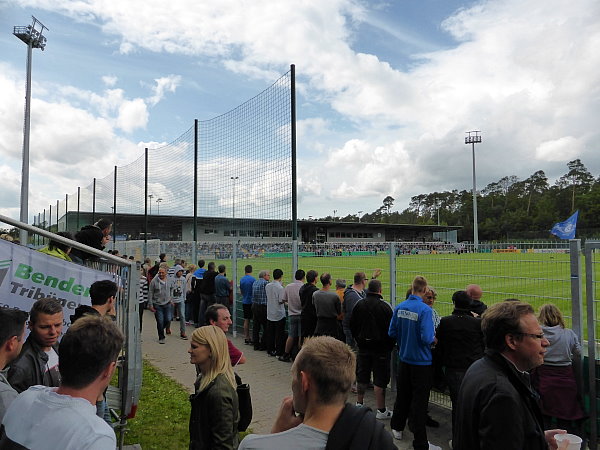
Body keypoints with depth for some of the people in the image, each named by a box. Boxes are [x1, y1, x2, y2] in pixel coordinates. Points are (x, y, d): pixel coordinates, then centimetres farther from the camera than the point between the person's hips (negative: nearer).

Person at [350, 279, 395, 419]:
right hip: (381, 348, -4)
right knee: (380, 380, 2)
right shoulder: (385, 306, -13)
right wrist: (390, 346, 4)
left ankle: (359, 404, 28)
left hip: (363, 346, 4)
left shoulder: (359, 305, 0)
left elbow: (352, 326, 7)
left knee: (362, 376, 16)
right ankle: (381, 410, 9)